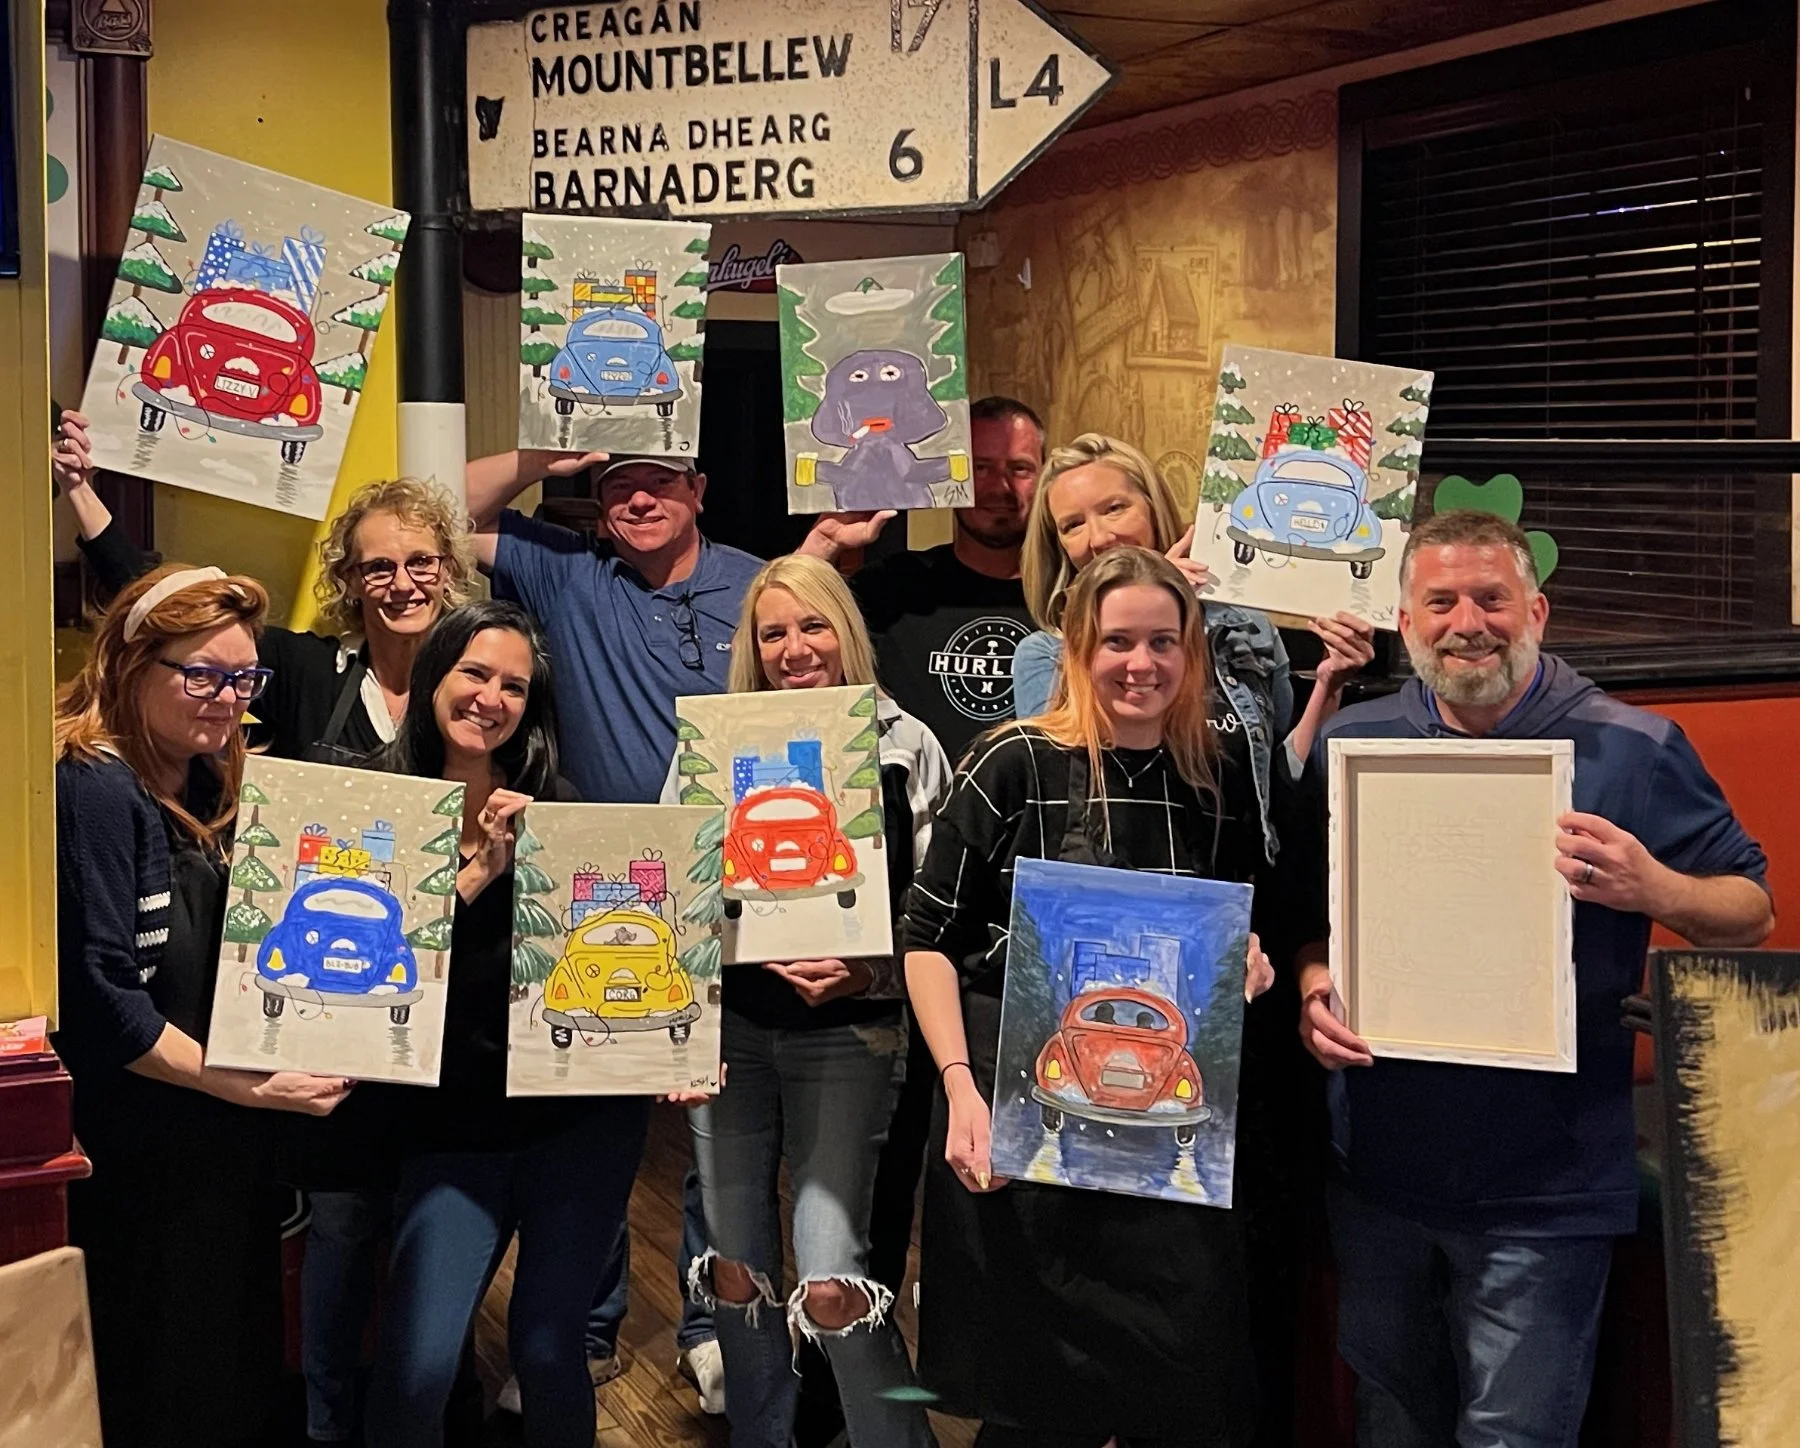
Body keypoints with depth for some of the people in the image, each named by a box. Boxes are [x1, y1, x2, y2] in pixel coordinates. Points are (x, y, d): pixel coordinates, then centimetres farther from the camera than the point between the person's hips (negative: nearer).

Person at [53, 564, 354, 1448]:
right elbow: (96, 1002, -22)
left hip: (223, 1150, 9)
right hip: (135, 1166, -9)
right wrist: (250, 1087, -19)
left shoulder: (206, 792, 11)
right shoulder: (95, 791, -16)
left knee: (236, 1377, 17)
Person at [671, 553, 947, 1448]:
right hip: (729, 1022, 3)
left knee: (830, 1284, -12)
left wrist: (868, 974, -17)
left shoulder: (905, 746, -2)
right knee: (736, 1266, 9)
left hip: (847, 1031, -3)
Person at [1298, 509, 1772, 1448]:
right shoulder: (1351, 744, 3)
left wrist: (1655, 889, -23)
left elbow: (1753, 914, -3)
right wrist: (1313, 988, -8)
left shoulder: (1632, 751, -6)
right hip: (1378, 1166, 4)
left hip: (1546, 1190, -4)